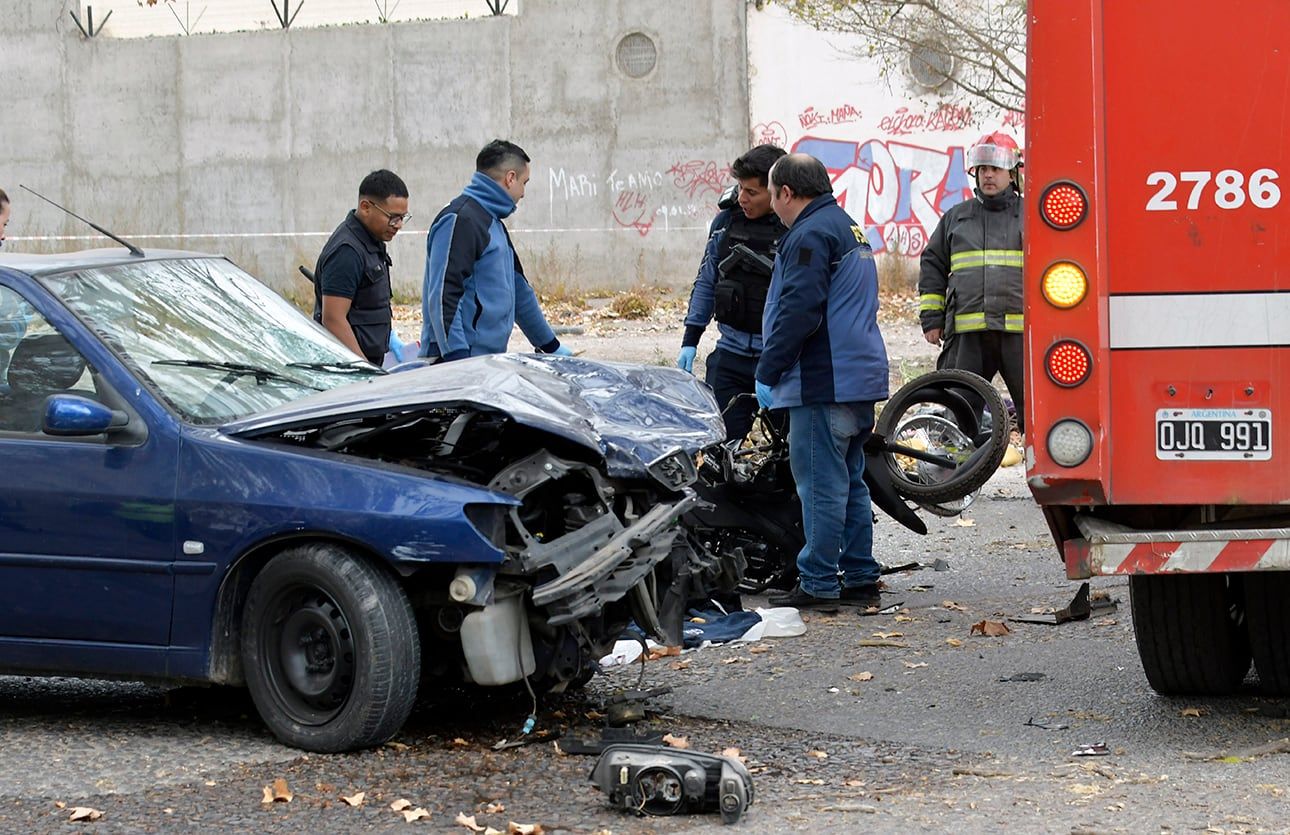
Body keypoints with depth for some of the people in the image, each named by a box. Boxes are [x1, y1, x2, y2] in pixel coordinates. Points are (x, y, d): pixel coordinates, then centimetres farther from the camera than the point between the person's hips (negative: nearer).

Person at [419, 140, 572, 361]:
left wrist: (551, 347, 36)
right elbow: (442, 297, -18)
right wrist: (458, 358, -24)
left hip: (491, 359, 9)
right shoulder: (460, 220, -10)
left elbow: (518, 289, 31)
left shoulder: (494, 223, 22)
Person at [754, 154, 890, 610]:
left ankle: (818, 584, -4)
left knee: (821, 484, -7)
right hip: (861, 378, 10)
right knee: (849, 481, 14)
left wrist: (768, 372, -14)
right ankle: (860, 578, 17)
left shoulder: (810, 235, -13)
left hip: (824, 383, -10)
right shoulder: (848, 227, 19)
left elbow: (798, 312, -21)